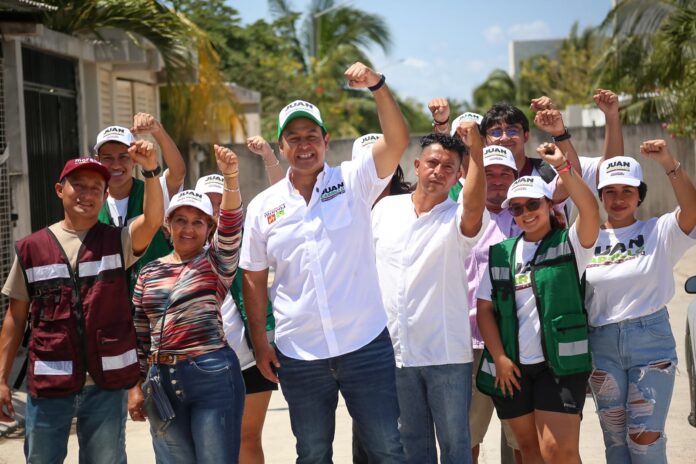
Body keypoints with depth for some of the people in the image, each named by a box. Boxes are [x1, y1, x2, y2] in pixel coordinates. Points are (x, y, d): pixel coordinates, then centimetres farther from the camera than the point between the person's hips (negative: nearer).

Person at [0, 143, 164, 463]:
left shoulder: (118, 242, 4)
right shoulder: (32, 248, 4)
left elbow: (153, 220, -18)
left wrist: (151, 171, -33)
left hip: (107, 381, 0)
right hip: (48, 384, 0)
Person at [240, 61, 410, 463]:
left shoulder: (353, 182, -2)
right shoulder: (264, 207, 4)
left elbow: (397, 141, -18)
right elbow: (254, 278, 9)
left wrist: (377, 86, -32)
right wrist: (261, 343, 4)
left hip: (366, 345, -2)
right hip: (298, 355, 2)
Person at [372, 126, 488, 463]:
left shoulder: (459, 218, -4)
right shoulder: (386, 209, 7)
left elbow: (475, 205, -28)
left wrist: (476, 148, -38)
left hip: (447, 353, -3)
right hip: (395, 350, 3)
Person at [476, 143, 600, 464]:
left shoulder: (568, 245, 0)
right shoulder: (500, 254, 11)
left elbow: (590, 211, -20)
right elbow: (484, 309, 8)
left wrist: (562, 167, -28)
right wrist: (499, 358, -2)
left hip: (560, 364, -4)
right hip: (511, 367, 4)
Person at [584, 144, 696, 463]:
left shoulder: (658, 232, -1)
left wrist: (670, 165, -32)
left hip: (650, 340, -3)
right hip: (602, 345, 3)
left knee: (645, 436, -6)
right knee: (615, 437, 9)